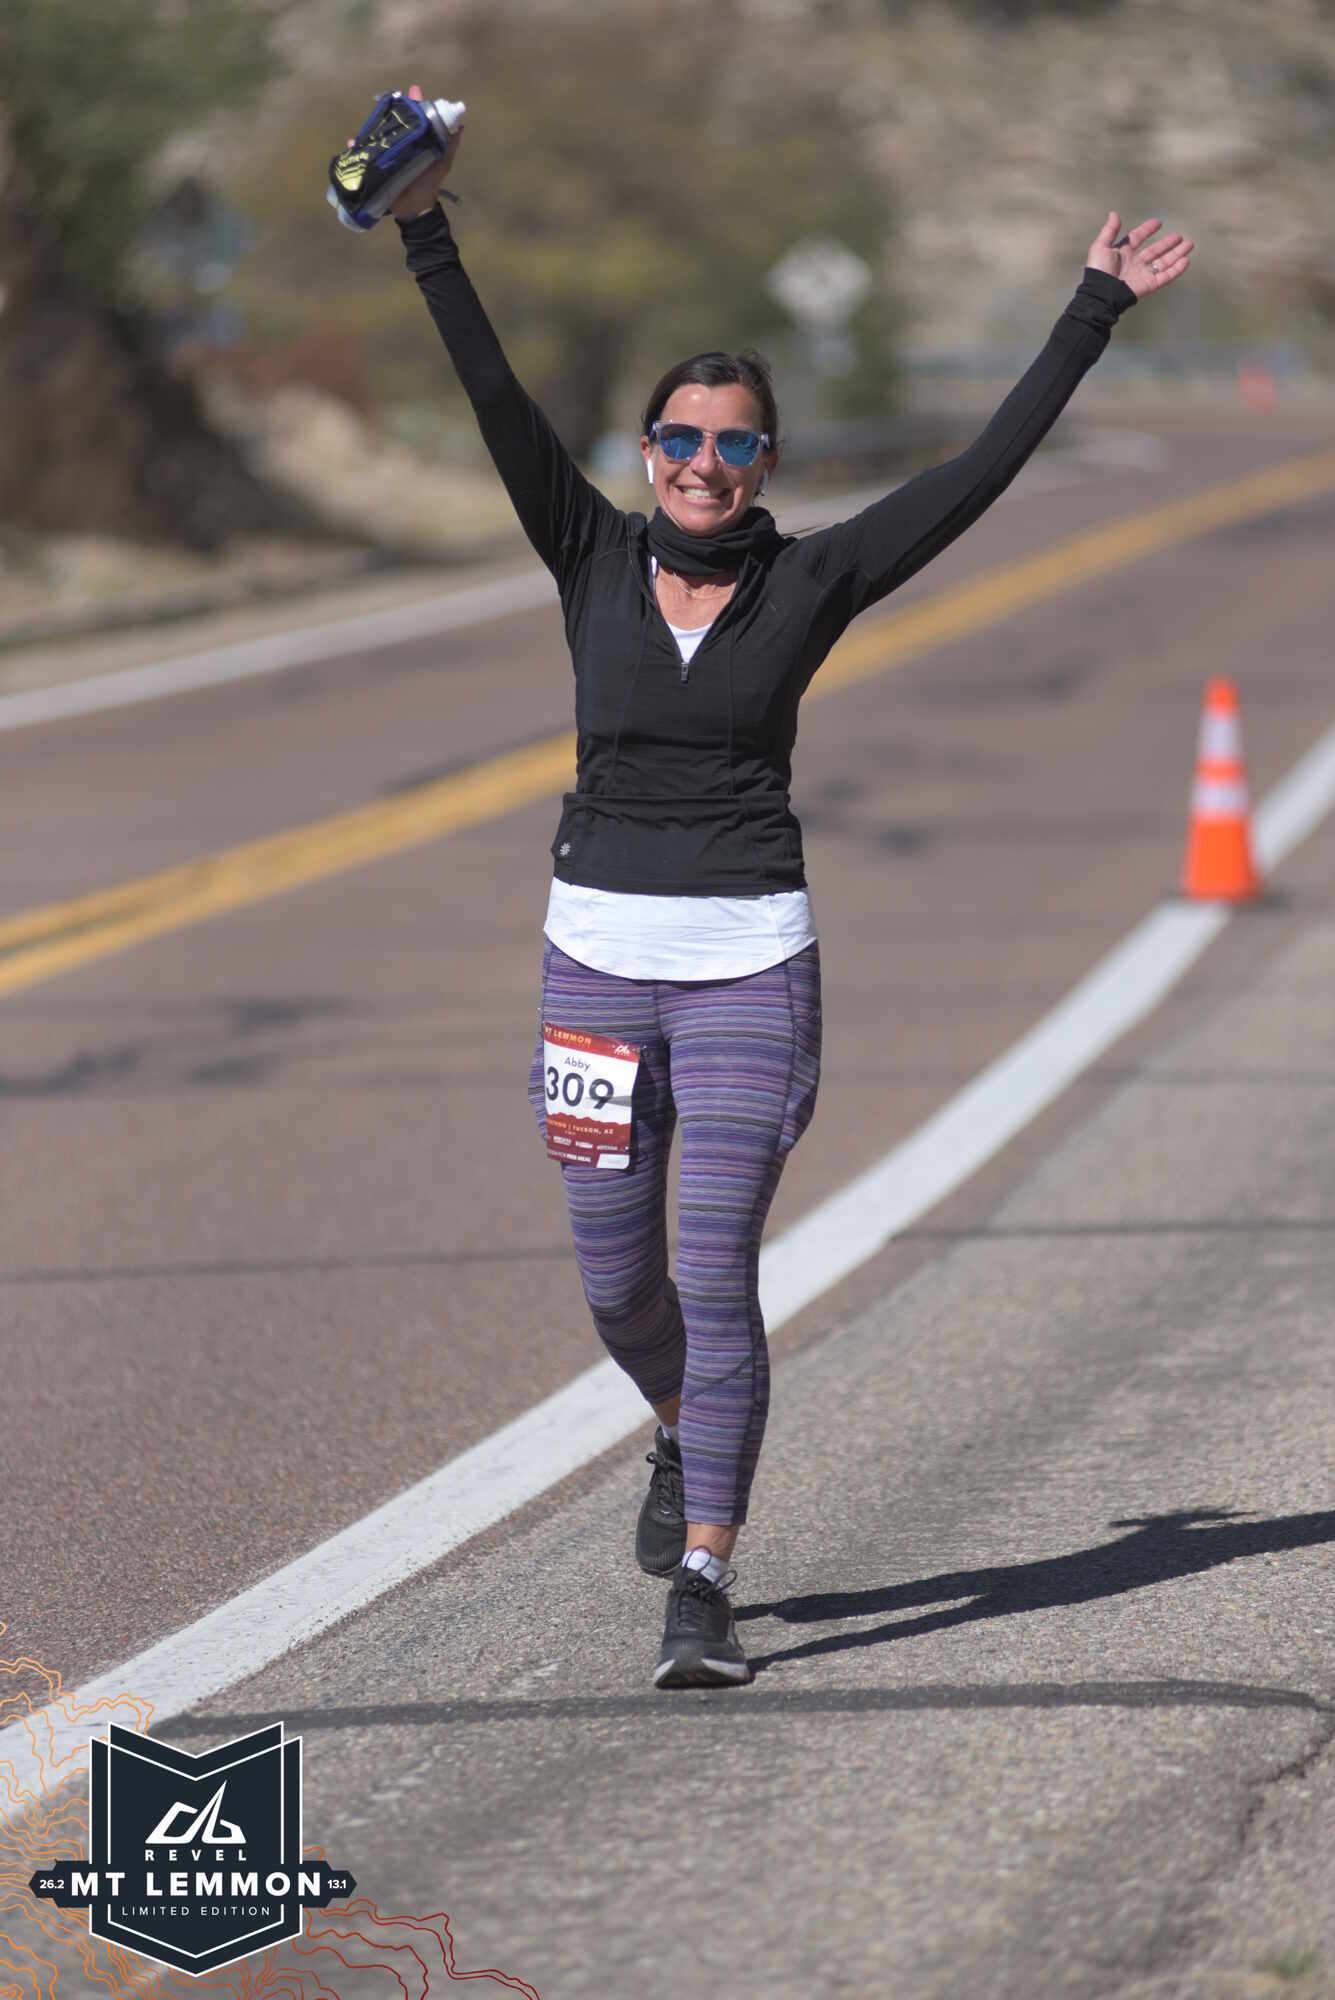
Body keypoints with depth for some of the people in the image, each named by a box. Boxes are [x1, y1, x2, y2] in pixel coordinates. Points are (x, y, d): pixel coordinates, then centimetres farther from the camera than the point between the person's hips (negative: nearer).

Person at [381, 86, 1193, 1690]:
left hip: (749, 964, -2)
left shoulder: (808, 582, 0)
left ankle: (701, 1585, -9)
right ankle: (684, 1439, 43)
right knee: (617, 1283, 10)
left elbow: (984, 469, 0)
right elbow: (499, 405, -7)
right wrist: (426, 232, -17)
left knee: (717, 1271, -10)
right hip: (598, 953, 2)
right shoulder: (595, 559, 2)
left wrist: (1095, 310, -1)